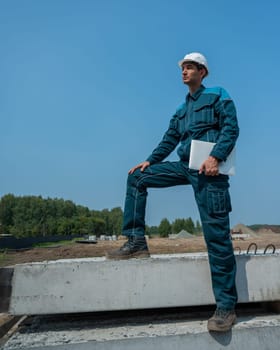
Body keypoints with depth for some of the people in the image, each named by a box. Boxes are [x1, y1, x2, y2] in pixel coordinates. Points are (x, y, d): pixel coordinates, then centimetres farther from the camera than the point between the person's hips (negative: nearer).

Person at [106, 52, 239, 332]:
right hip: (184, 166, 7)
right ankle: (136, 242, -1)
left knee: (216, 234, -11)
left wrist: (216, 156, -21)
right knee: (137, 177, 1)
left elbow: (231, 127, -6)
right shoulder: (181, 109, 25)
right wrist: (149, 161, 10)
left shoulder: (217, 96, 7)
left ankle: (226, 307, -2)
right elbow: (169, 140, 23)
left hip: (208, 168, -7)